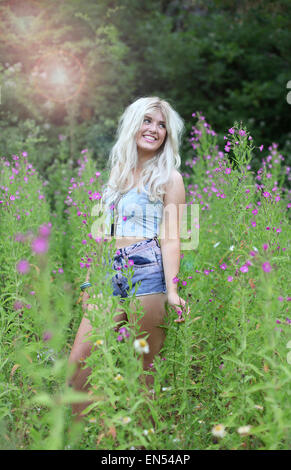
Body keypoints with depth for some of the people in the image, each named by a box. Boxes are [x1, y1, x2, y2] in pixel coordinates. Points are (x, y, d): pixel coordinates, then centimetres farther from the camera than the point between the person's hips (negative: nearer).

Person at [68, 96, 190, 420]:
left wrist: (171, 289, -14)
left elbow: (171, 238, -3)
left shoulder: (168, 178, 3)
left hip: (148, 271, -5)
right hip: (110, 274, 5)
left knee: (148, 364, 2)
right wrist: (91, 281, 19)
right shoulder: (118, 171, 18)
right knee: (78, 361, -3)